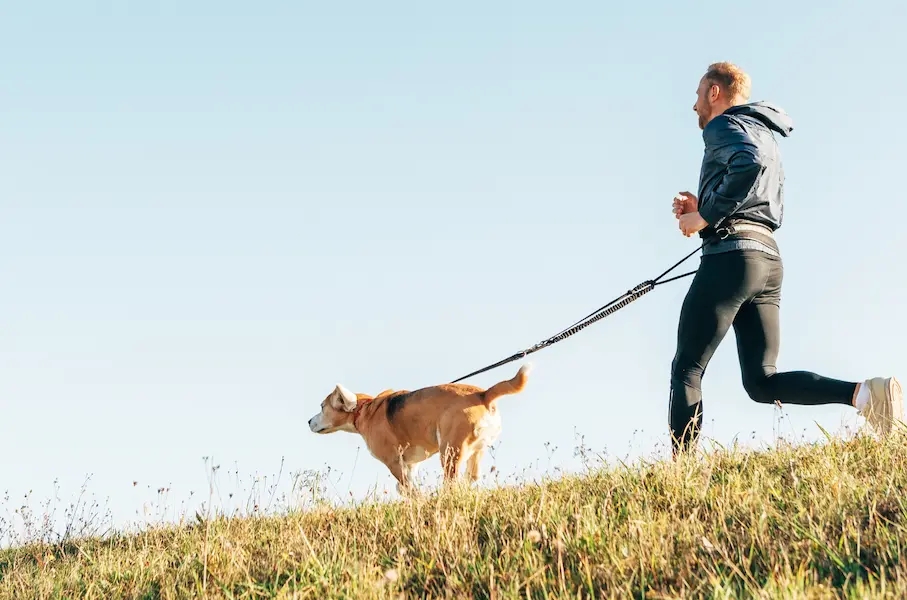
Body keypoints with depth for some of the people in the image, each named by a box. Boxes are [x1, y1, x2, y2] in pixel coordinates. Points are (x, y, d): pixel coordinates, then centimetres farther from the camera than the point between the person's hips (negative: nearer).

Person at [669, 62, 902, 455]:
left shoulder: (725, 124, 1)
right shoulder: (765, 135, 29)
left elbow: (750, 164, -22)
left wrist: (705, 216, -15)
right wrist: (703, 210, 18)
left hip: (731, 254, -9)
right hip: (770, 259, 9)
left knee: (687, 369, -4)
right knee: (763, 382, 4)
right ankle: (864, 392, -15)